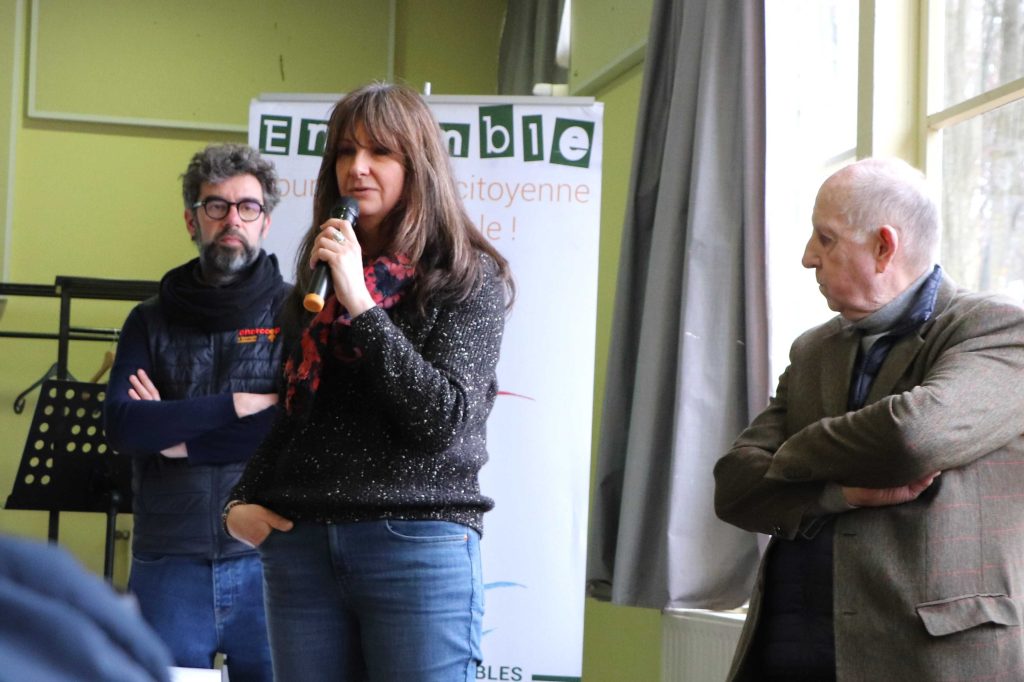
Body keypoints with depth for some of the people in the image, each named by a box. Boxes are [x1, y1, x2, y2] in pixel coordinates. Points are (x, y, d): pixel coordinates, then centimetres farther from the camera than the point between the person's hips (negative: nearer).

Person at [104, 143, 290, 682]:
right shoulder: (151, 322, 12)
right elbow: (121, 425, -4)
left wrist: (178, 436, -7)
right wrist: (238, 405, -11)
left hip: (265, 557, -2)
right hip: (167, 563, 2)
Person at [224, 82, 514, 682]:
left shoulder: (469, 279, 1)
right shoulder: (319, 276, 18)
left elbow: (446, 418, -11)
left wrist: (360, 304, -14)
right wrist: (243, 500, 7)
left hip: (418, 545, -5)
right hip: (301, 548, 5)